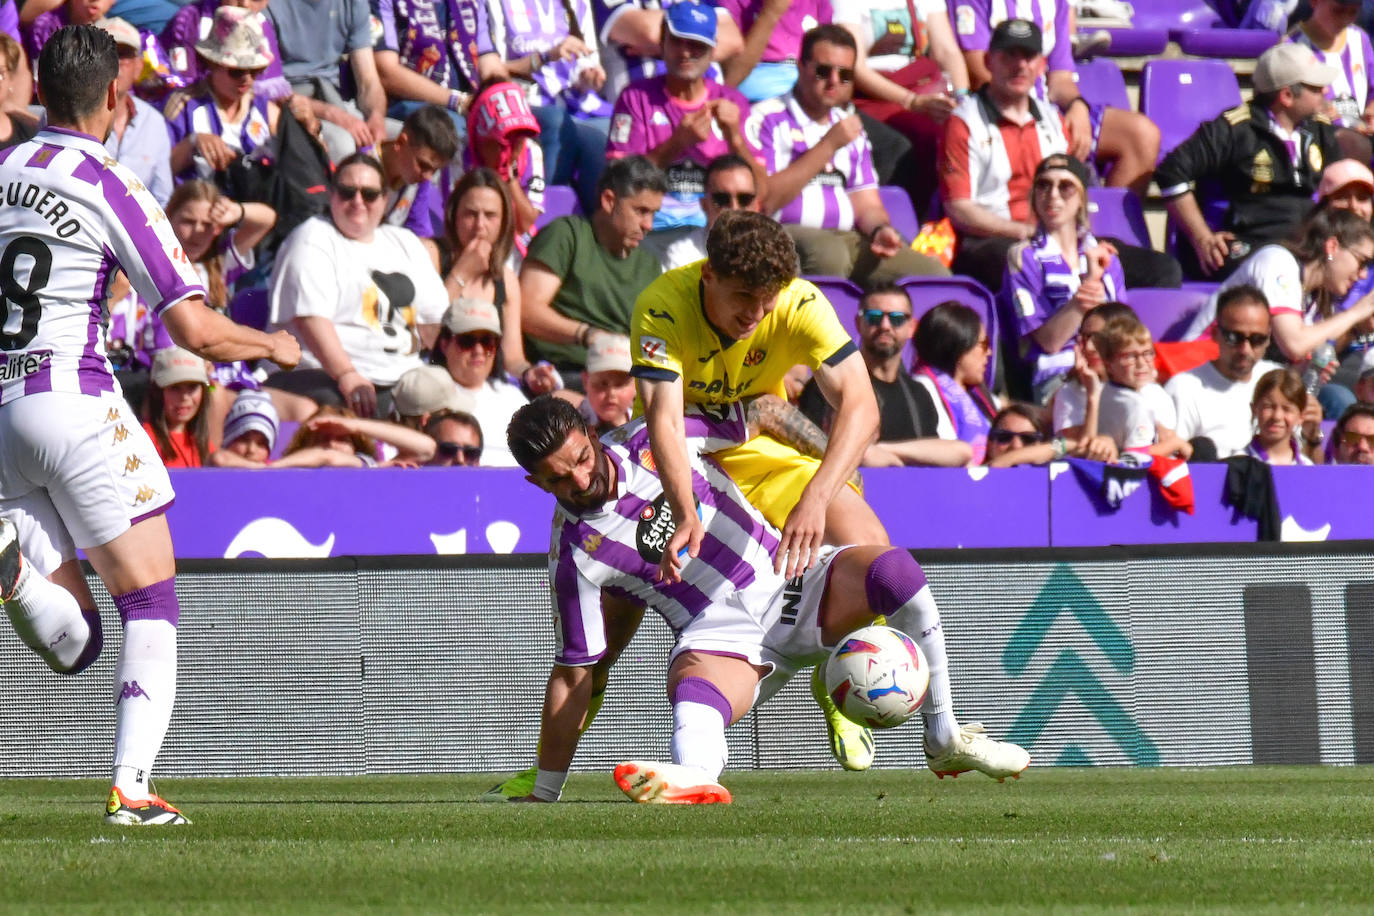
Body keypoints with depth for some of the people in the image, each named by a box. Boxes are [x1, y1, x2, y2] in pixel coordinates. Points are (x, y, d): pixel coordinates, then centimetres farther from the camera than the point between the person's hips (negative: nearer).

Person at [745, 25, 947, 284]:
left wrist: (881, 230, -4)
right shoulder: (765, 119, 0)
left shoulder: (849, 127, 22)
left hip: (847, 239, 6)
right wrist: (828, 146, -11)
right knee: (828, 252, -40)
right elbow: (765, 201, -13)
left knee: (933, 272, -16)